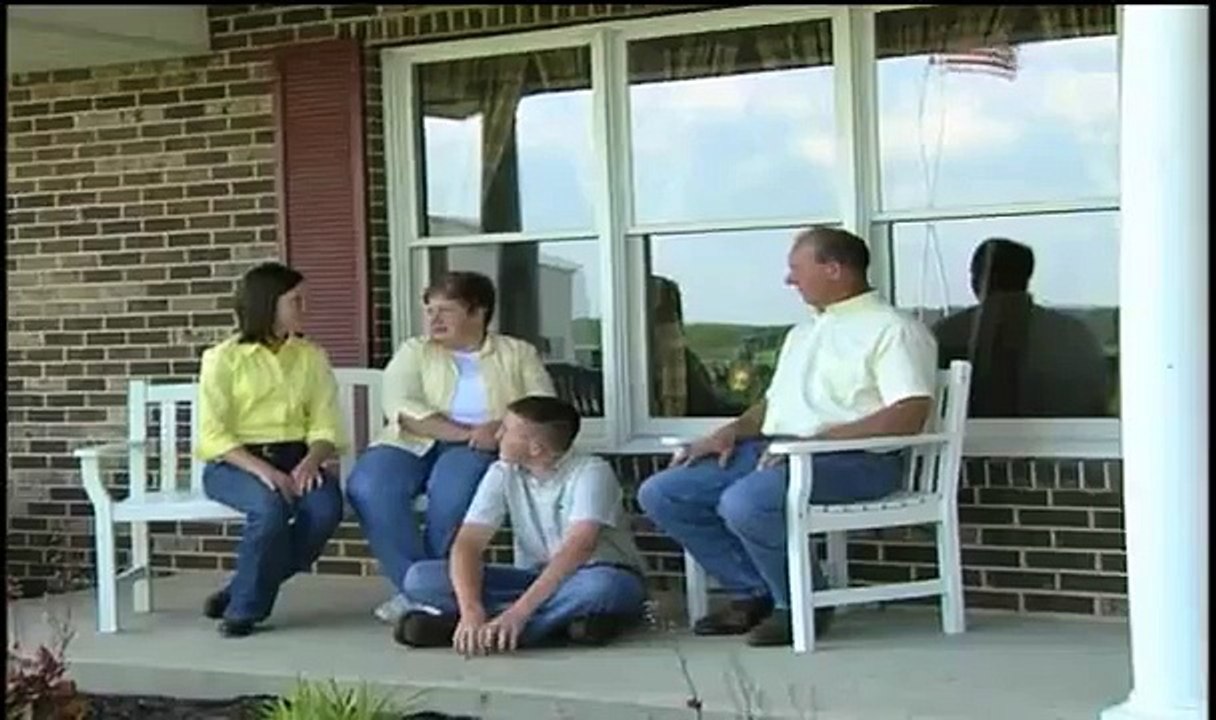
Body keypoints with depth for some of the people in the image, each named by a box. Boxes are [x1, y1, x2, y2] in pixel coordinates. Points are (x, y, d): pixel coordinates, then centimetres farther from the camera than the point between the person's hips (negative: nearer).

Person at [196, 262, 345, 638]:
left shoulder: (312, 357, 12)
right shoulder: (223, 358, 0)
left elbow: (326, 427, 4)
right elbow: (213, 436, -8)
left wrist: (310, 462, -18)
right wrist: (262, 470, -23)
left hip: (294, 459, 4)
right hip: (235, 462, -4)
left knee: (327, 505, -29)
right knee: (271, 505, -36)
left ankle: (241, 594, -11)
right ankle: (244, 607, -13)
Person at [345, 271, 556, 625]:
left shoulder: (518, 353, 15)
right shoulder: (415, 351, 16)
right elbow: (401, 408, -3)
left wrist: (500, 429, -20)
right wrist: (464, 432, -16)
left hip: (480, 451, -2)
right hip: (416, 444, 2)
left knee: (453, 488, -37)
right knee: (367, 485, -30)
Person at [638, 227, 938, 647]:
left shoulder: (891, 329, -3)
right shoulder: (804, 332, 26)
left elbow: (909, 416, -16)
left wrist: (818, 439, -21)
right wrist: (732, 431, 8)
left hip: (854, 457, -9)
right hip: (774, 449, 9)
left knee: (743, 503, -36)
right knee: (661, 494, -4)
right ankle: (754, 594, 3)